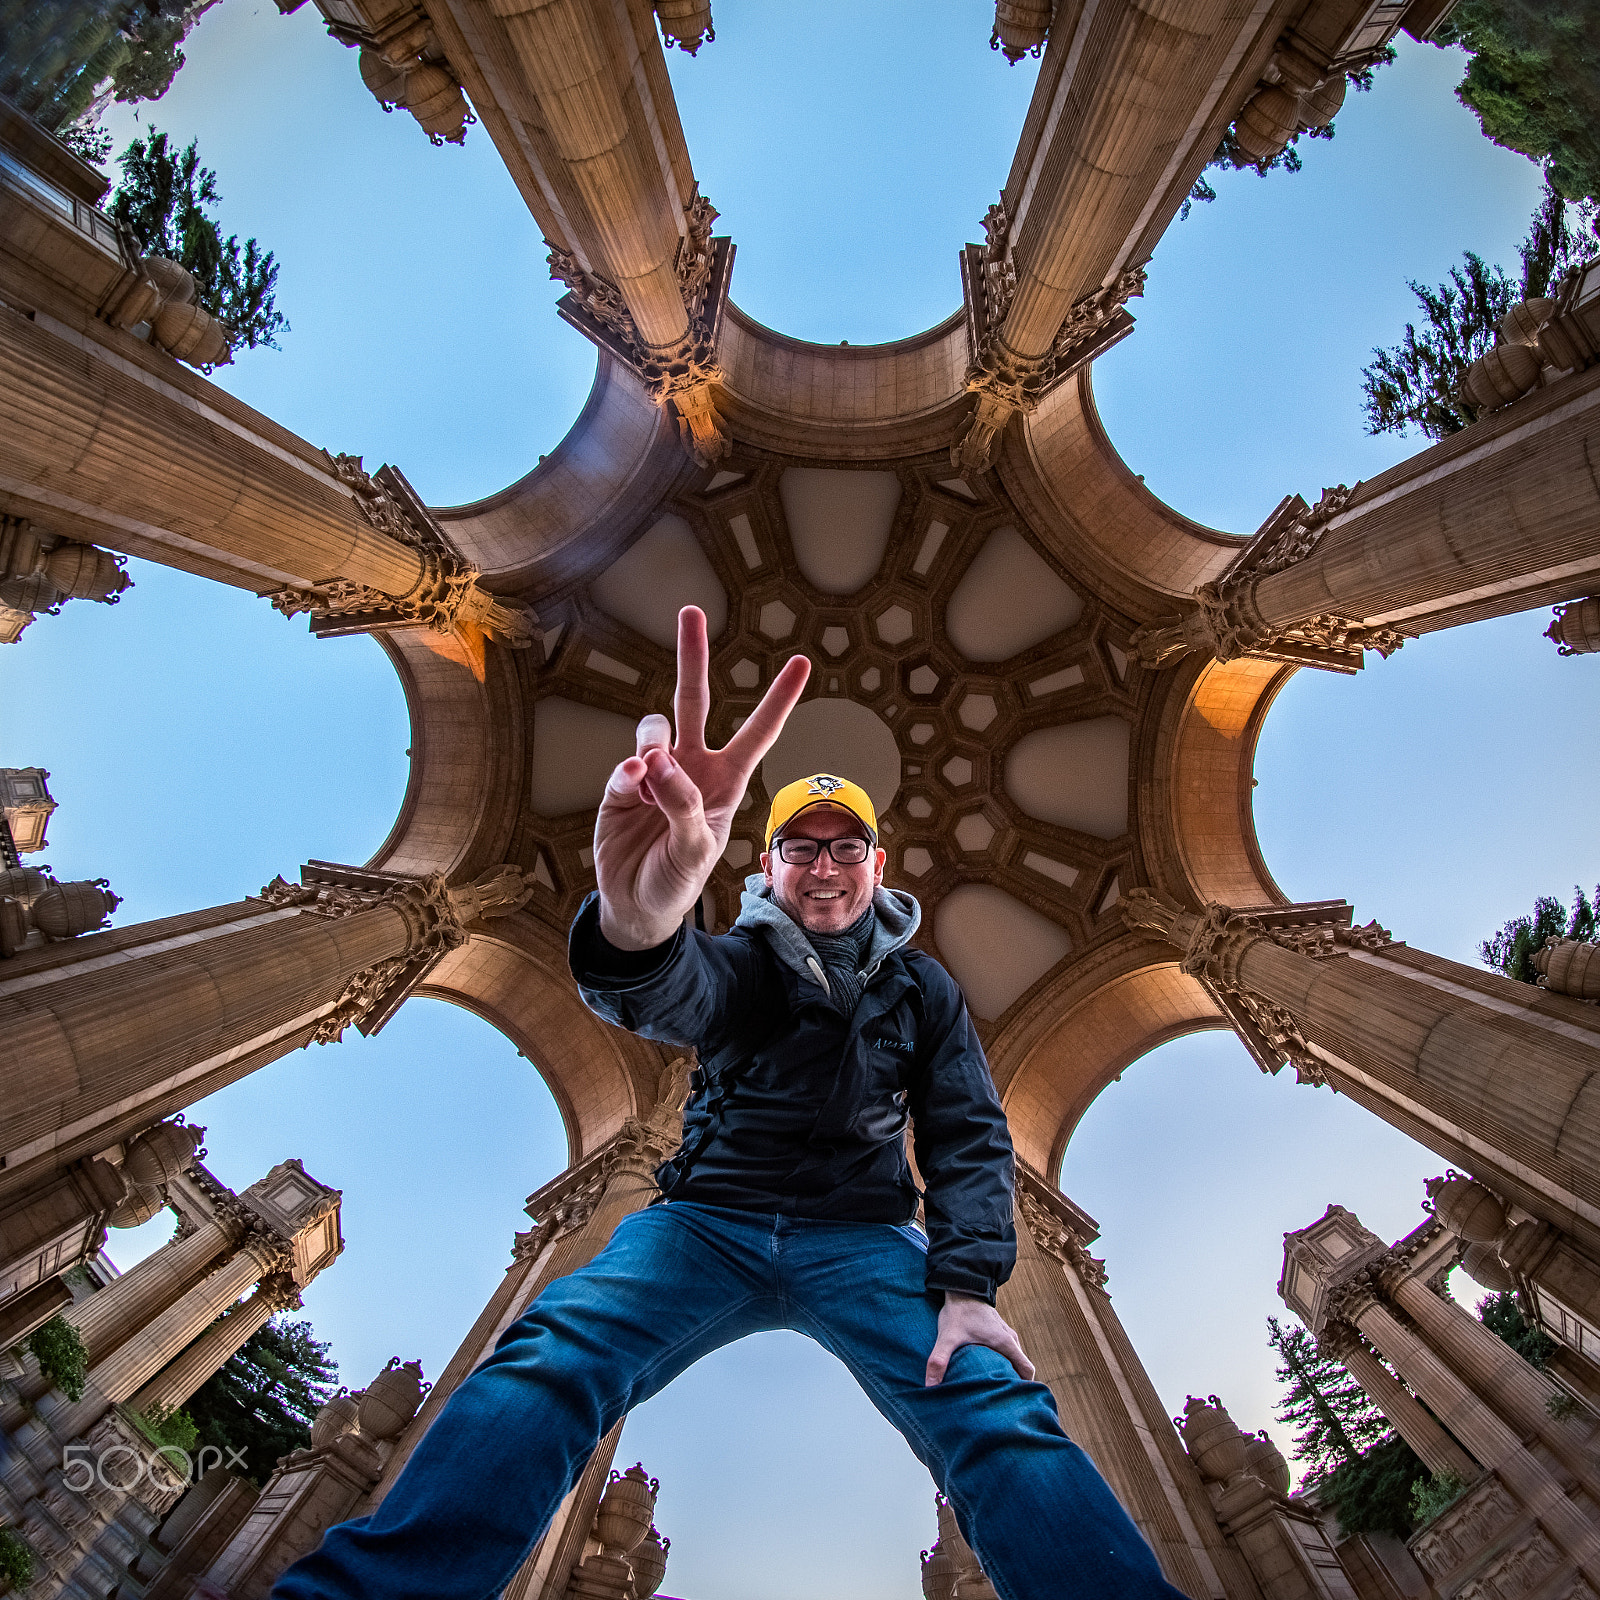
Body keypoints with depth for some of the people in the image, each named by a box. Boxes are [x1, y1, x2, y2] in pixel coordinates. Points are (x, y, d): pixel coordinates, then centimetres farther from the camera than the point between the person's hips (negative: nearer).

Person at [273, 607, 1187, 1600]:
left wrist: (968, 1284, -14)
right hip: (708, 1224, -1)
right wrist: (637, 924, -49)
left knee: (1001, 1416, -27)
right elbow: (672, 996, -22)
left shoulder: (923, 987, 10)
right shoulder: (741, 960, 3)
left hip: (863, 1240, 1)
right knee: (546, 1363, -27)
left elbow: (970, 1136, 4)